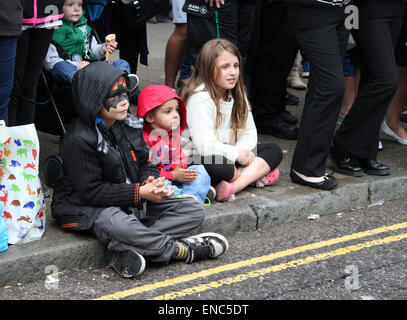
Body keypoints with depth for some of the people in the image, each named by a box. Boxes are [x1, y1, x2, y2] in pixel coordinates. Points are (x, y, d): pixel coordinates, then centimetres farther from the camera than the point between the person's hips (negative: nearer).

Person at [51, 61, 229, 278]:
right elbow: (92, 191, -21)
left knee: (194, 210, -5)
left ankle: (125, 251, -26)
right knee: (115, 224, -43)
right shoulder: (78, 141, -18)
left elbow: (147, 164, 12)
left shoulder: (130, 124, 5)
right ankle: (179, 249, -21)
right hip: (88, 207, -8)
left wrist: (150, 184, -14)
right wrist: (140, 193, -23)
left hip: (134, 204, 8)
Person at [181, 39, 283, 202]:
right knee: (217, 165, -42)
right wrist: (240, 155, -17)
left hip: (229, 157, 9)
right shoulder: (200, 98, -19)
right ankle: (256, 174, -15)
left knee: (274, 151, -7)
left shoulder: (237, 94, 8)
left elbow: (249, 132, 7)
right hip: (198, 160, -9)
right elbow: (205, 146, -26)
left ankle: (233, 187, -27)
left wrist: (243, 151, -16)